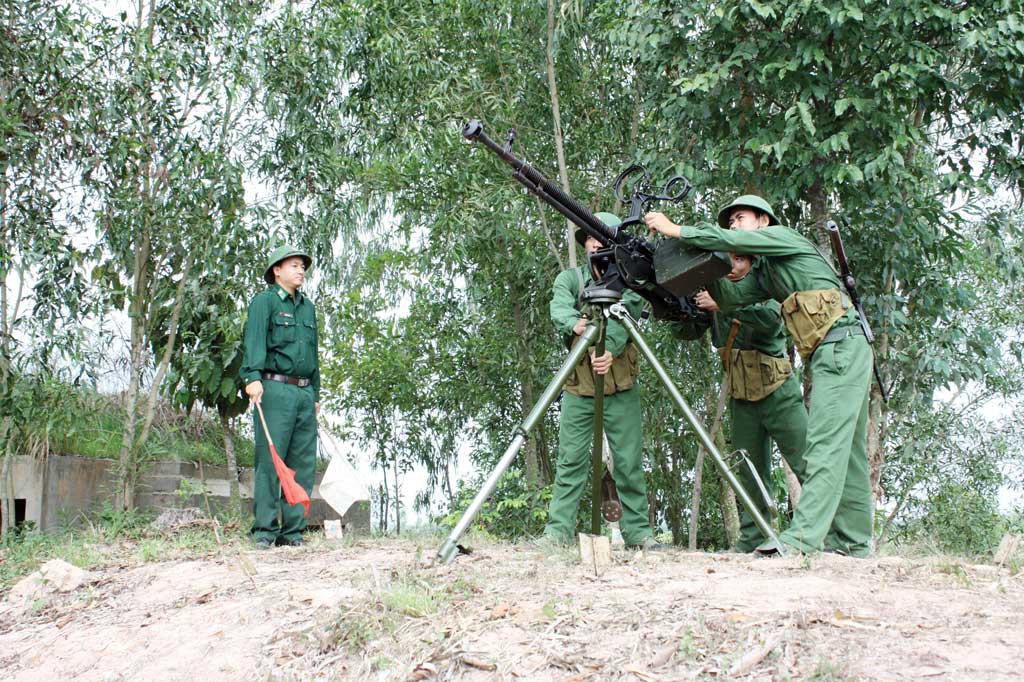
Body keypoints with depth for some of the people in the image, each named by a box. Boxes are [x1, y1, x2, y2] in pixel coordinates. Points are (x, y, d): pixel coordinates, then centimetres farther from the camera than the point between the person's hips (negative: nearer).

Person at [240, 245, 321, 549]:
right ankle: (265, 531, -3)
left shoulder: (308, 307, 22)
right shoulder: (264, 301, 1)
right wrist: (253, 376, -28)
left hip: (305, 393, 7)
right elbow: (255, 340, -14)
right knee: (270, 462, -7)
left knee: (303, 464, 4)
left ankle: (293, 530, 9)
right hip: (275, 389, -7)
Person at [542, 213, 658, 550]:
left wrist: (609, 349, -35)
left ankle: (638, 532, 7)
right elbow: (559, 309, -13)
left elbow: (625, 318, -16)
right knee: (570, 460, -2)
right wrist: (575, 323, -37)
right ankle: (558, 531, 1)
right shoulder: (569, 278, 7)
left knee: (630, 463, 0)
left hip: (621, 388, -1)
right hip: (578, 387, 1)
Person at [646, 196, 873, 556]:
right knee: (846, 448, 9)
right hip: (831, 354, 10)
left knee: (825, 444, -17)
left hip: (841, 344, -10)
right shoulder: (764, 270, 24)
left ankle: (803, 537, -24)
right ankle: (853, 540, 12)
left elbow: (732, 241, -13)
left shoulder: (784, 235, 0)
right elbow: (734, 295, 10)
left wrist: (676, 230, -9)